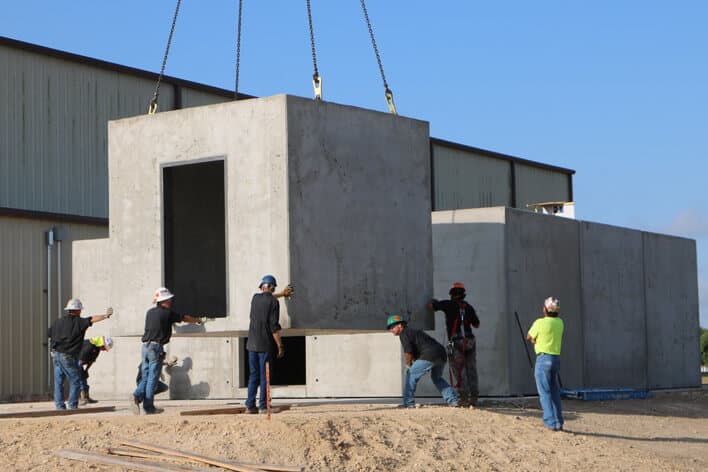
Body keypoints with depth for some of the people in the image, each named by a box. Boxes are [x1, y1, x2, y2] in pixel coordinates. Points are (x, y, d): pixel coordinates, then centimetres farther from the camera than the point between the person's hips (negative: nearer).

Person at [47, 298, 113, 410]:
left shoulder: (58, 322, 9)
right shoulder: (78, 322, -8)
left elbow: (48, 333, 17)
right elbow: (92, 319, -14)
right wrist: (105, 316, -4)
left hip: (56, 354, 6)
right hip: (68, 356, -6)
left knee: (58, 381, 11)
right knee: (75, 380, 3)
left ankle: (59, 405, 11)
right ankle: (72, 406, 0)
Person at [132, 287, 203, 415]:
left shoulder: (150, 312, 14)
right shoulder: (167, 313, -4)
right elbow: (185, 318, 9)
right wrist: (197, 320, 28)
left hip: (145, 346, 6)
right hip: (156, 347, -6)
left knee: (146, 377, 11)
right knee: (153, 378, -2)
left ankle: (137, 395, -12)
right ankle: (148, 407, 0)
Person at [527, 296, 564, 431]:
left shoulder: (540, 322, -12)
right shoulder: (560, 323, 7)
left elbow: (529, 337, 2)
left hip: (544, 358, -6)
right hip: (556, 358, 6)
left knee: (545, 392, -5)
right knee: (555, 392, 14)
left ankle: (551, 423, -12)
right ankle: (559, 423, 13)